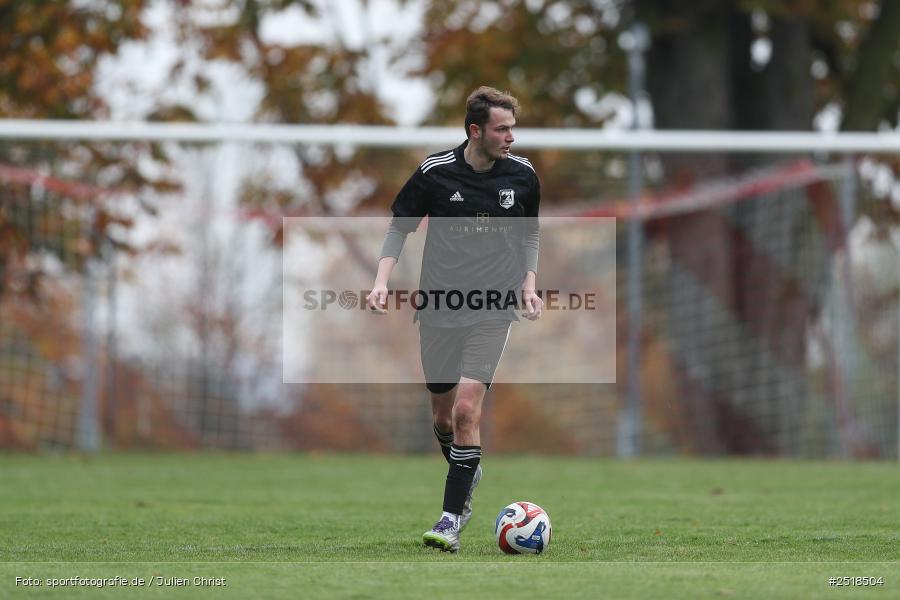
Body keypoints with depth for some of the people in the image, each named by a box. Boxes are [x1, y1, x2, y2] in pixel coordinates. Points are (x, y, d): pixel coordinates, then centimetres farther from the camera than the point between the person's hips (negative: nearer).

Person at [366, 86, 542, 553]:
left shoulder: (522, 176, -1)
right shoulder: (435, 172, -7)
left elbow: (530, 234, 16)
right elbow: (399, 227, 4)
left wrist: (528, 286, 5)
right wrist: (382, 281, -8)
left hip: (491, 312, -1)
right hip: (438, 308, 1)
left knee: (466, 410, -15)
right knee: (443, 414, 11)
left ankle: (452, 518, -10)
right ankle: (467, 474, 42)